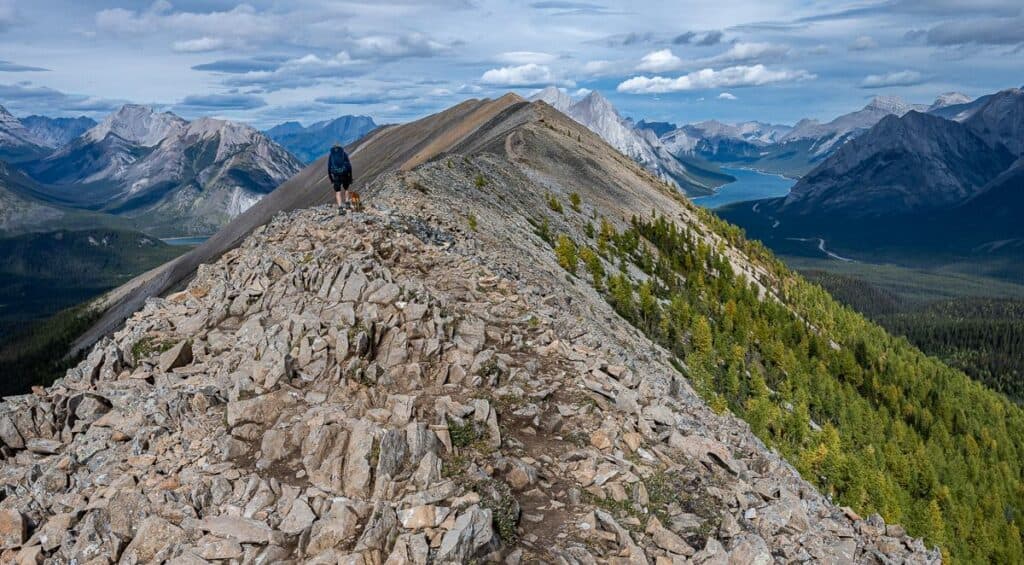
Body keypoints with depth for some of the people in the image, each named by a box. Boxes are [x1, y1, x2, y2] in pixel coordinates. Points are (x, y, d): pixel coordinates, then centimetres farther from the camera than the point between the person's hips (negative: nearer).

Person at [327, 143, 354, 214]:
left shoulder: (331, 155, 14)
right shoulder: (344, 154, 10)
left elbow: (329, 167, 11)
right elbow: (349, 165, 3)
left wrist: (331, 178, 16)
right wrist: (350, 176, 6)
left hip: (336, 175, 0)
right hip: (344, 174, 0)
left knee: (337, 191, 3)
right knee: (346, 189, 22)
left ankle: (340, 207, -9)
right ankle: (347, 202, 6)